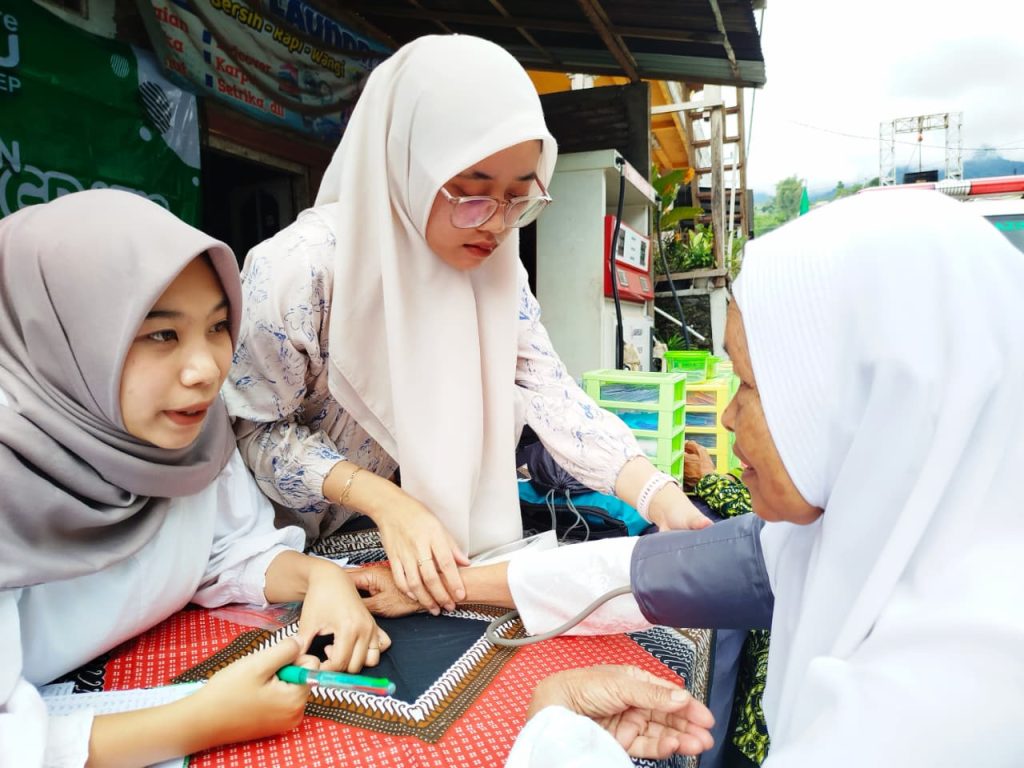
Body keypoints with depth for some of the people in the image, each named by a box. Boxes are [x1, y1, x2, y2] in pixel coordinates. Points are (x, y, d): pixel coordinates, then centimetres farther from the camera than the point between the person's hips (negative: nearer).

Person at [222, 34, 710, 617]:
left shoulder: (495, 267, -9)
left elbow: (548, 390, -14)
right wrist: (386, 503, -28)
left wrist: (659, 495, -27)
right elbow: (258, 428, -15)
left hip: (441, 522, 4)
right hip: (308, 541, -3)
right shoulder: (299, 270, -25)